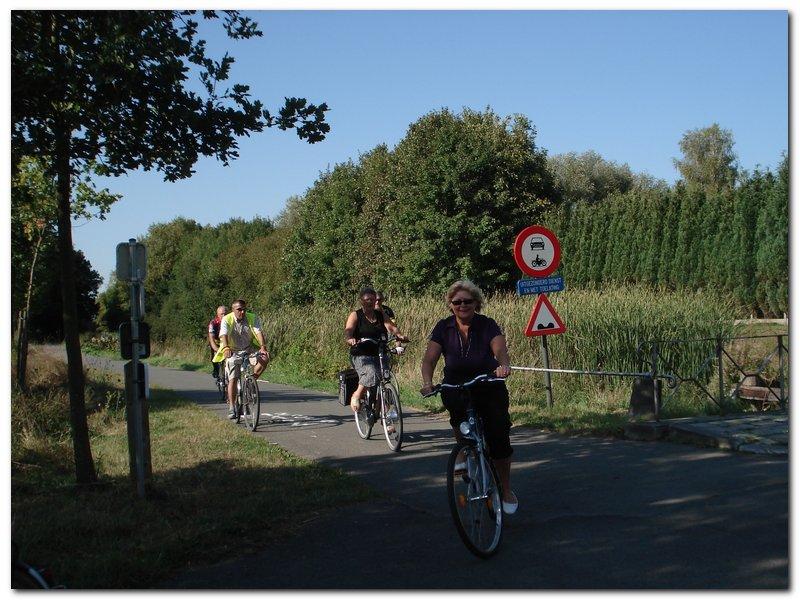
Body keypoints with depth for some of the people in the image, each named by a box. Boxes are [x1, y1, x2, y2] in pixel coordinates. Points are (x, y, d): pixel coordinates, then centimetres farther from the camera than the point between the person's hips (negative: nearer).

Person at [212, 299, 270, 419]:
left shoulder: (253, 318, -11)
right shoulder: (227, 320, -15)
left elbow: (259, 332, -23)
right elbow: (224, 335, -30)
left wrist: (263, 346, -41)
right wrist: (226, 348, -49)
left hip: (249, 349, 2)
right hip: (233, 352, -2)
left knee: (264, 359, -25)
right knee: (233, 379, -11)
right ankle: (231, 408, -3)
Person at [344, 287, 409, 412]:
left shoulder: (381, 315, 14)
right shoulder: (355, 315, 3)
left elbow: (390, 327, -2)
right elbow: (348, 330, -14)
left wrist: (399, 335, -24)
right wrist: (349, 339, -37)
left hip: (379, 354, 5)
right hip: (361, 356, -4)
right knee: (371, 374, -32)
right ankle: (356, 396, -10)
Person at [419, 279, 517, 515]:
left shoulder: (487, 325, -9)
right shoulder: (444, 328, -4)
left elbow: (500, 349, -25)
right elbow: (429, 358, -14)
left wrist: (503, 365, -48)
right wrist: (427, 382, -33)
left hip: (489, 389, -2)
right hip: (456, 386, 2)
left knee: (498, 438, -9)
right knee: (456, 404, -28)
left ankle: (506, 491, 12)